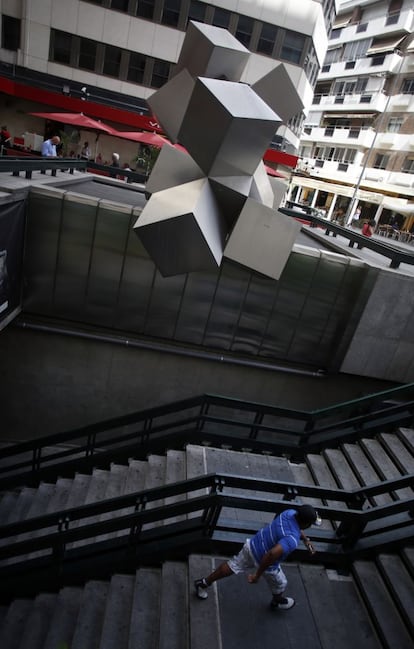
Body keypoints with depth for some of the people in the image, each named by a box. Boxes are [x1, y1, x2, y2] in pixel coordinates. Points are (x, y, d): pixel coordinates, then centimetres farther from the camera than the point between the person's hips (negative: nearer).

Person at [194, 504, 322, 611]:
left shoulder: (290, 512, -14)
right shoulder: (292, 540, -35)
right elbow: (272, 554, -44)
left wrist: (306, 539, 7)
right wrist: (257, 574, -33)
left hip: (252, 545, 6)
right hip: (264, 562, -6)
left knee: (233, 565, 26)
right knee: (280, 584, 26)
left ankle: (203, 583, 38)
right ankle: (278, 602, 58)